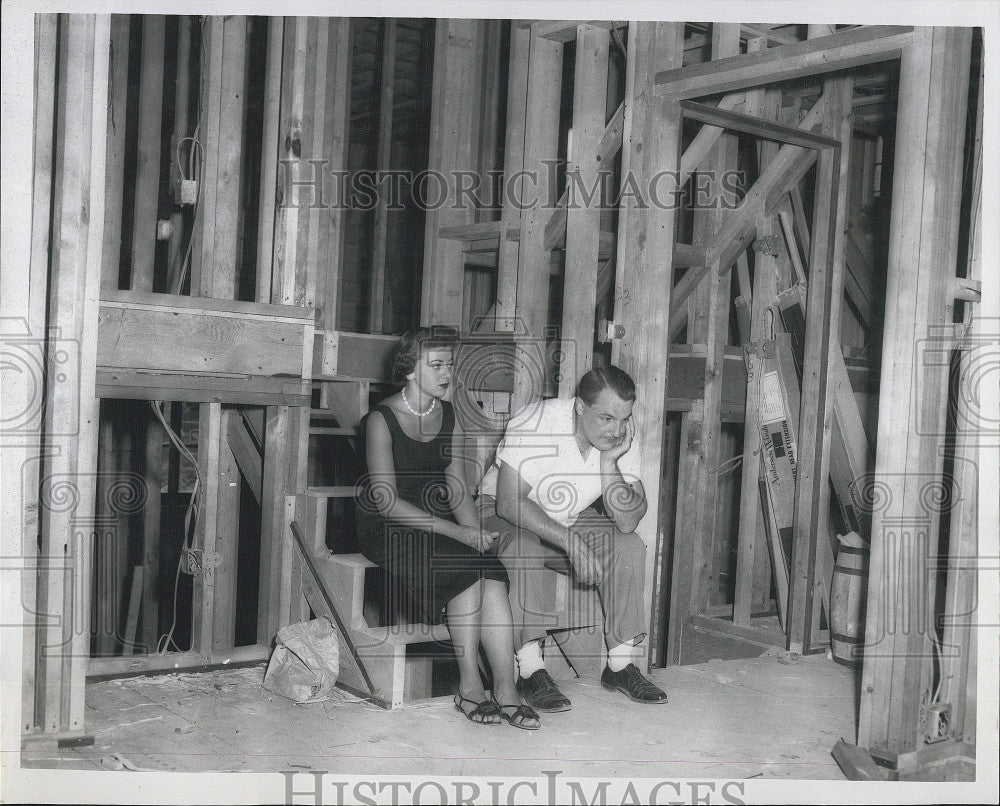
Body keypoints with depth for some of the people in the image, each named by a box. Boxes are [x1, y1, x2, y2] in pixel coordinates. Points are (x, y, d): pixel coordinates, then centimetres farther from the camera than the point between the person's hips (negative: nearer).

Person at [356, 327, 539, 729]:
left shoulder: (449, 417, 10)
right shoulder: (382, 419, -10)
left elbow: (457, 489, 10)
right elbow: (387, 501, -16)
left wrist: (476, 531, -10)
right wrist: (456, 533, -21)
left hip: (438, 525, 5)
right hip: (388, 530, -5)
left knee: (492, 571, -24)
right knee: (467, 568, -29)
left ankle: (505, 689, -25)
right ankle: (469, 684, -17)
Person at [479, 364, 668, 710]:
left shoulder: (623, 439, -14)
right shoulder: (537, 422, -29)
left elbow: (628, 522, -20)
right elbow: (509, 502, -33)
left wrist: (608, 463, -31)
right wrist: (572, 542, -38)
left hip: (571, 518, 5)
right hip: (504, 512, -5)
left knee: (629, 546, -17)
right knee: (522, 548, -36)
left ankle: (620, 665, -9)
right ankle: (530, 670, -29)